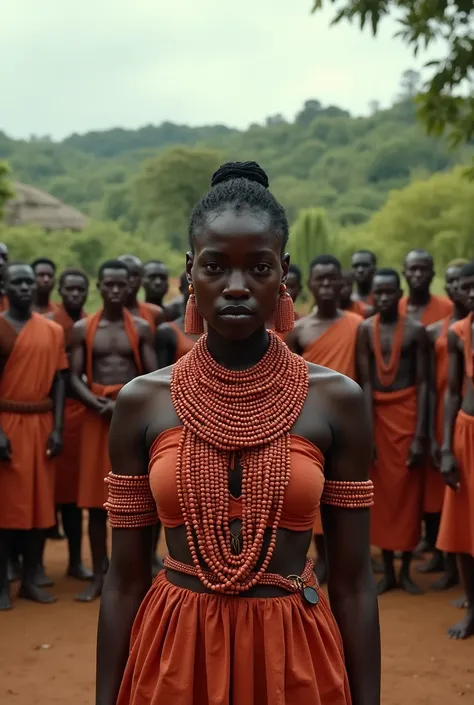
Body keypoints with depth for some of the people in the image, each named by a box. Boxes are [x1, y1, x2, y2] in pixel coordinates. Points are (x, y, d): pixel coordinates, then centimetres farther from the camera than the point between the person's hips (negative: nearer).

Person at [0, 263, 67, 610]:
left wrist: (57, 428, 0)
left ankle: (30, 579, 18)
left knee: (41, 503, 7)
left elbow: (59, 380, 8)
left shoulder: (53, 330, 8)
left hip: (42, 423, 4)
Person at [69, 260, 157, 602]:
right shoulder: (82, 329, 4)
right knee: (97, 499, 2)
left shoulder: (142, 328, 3)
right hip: (96, 416, 1)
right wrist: (99, 404, -16)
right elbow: (75, 377, 0)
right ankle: (98, 576, 11)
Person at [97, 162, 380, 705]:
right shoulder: (142, 401, -5)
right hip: (173, 653, 1)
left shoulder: (337, 399, -7)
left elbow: (353, 581, -3)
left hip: (295, 658, 0)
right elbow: (124, 578, -1)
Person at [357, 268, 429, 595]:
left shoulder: (416, 330, -6)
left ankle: (406, 570, 16)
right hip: (376, 412, 2)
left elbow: (423, 384, -6)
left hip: (407, 411, -2)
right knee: (382, 492, 6)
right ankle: (387, 570, 17)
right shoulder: (365, 329, -1)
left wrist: (420, 435, -12)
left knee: (409, 492, 3)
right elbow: (365, 383, -4)